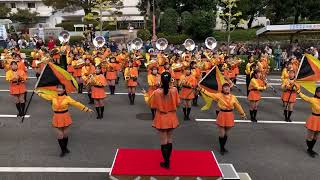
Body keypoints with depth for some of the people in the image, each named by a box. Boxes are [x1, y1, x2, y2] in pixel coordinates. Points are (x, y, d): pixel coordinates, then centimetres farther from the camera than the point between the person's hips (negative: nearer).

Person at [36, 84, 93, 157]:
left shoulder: (67, 98, -10)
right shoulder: (53, 97, -1)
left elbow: (76, 103, -11)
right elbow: (45, 96, 17)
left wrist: (87, 109, -13)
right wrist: (38, 92, 28)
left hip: (65, 117, -1)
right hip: (57, 118, 2)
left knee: (65, 134, 11)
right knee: (59, 135, 3)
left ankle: (65, 147, 35)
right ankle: (63, 150, 18)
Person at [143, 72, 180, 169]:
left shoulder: (157, 92, -18)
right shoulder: (174, 90, -14)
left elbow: (150, 104, -4)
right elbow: (177, 103, -2)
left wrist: (145, 95, 11)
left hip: (161, 119, -2)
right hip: (171, 118, 2)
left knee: (163, 141, 10)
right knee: (169, 140, 18)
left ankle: (166, 163, 19)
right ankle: (168, 159, 33)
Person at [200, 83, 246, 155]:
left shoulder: (233, 97, -1)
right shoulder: (219, 95, -6)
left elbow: (238, 106, 8)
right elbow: (209, 94, -10)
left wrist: (243, 114, 16)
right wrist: (201, 89, -18)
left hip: (230, 116, 2)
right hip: (222, 115, -2)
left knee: (226, 133, 14)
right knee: (222, 133, 2)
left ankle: (223, 147, 33)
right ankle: (221, 148, 21)